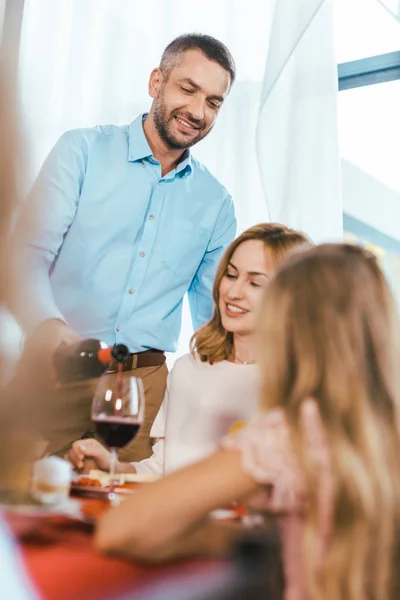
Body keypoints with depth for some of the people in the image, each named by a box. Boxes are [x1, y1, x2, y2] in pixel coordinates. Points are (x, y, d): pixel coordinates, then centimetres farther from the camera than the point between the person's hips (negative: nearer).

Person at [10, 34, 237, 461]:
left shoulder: (216, 203, 11)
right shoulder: (83, 150, 1)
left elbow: (214, 315, 17)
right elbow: (28, 253, -8)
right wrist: (46, 323, -28)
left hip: (145, 380, 3)